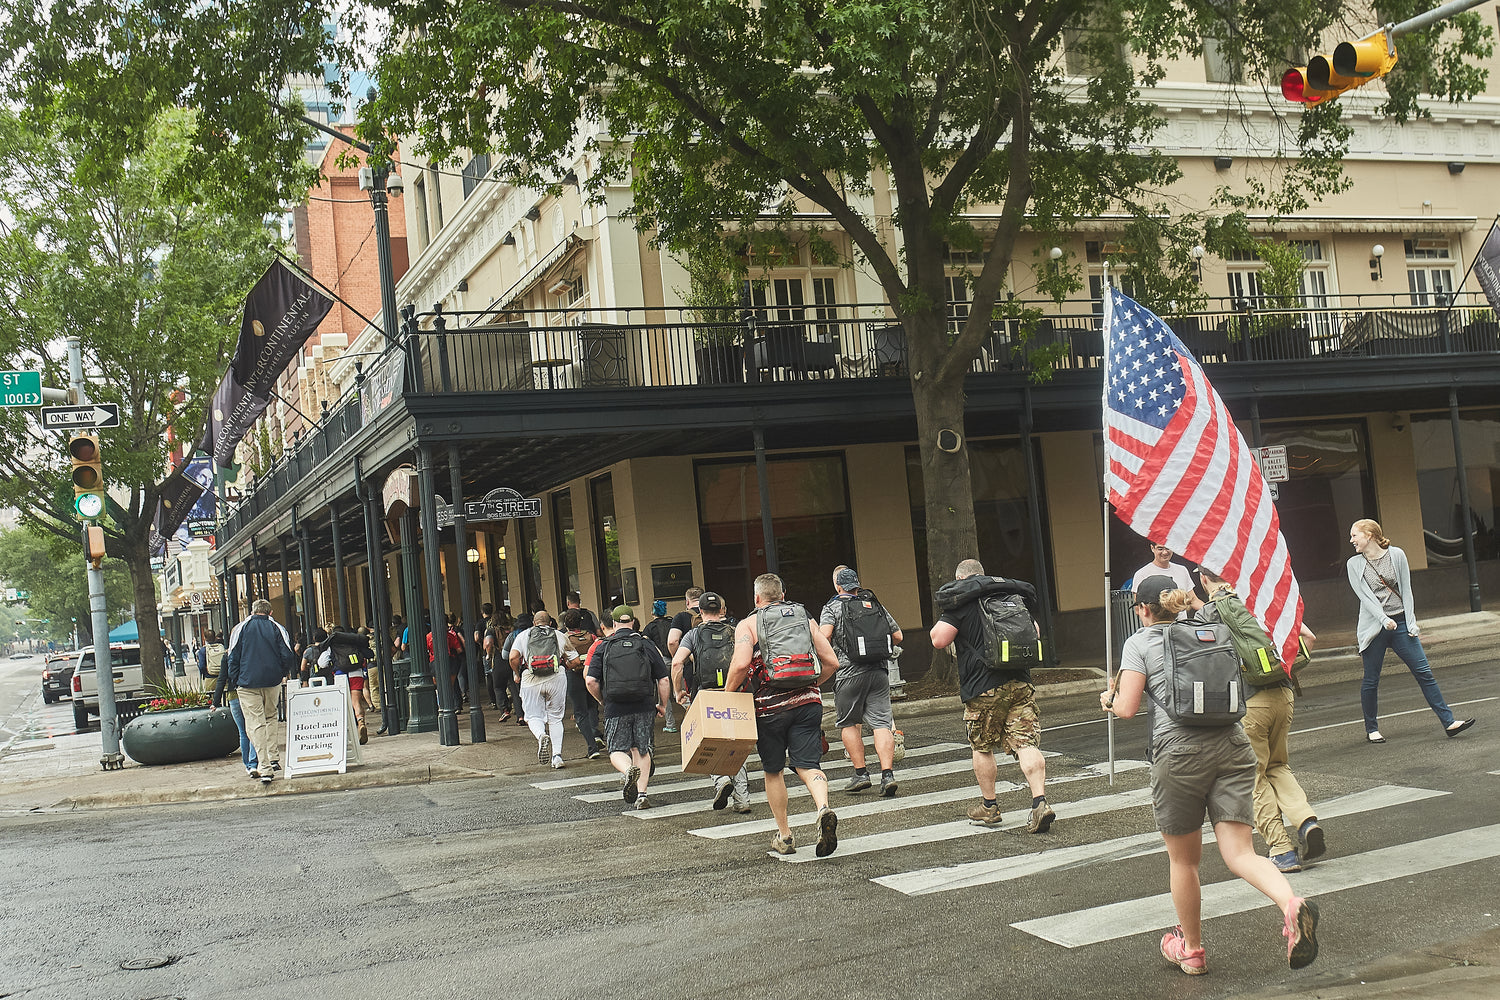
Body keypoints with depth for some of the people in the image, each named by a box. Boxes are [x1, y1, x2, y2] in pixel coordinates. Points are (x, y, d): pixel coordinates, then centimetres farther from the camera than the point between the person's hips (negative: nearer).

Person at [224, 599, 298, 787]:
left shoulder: (240, 628, 4)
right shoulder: (277, 629, 4)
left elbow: (233, 658, 0)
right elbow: (287, 656, -1)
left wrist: (234, 680, 8)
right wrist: (284, 673, 18)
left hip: (248, 683, -2)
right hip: (273, 682, 2)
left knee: (255, 724, -4)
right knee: (267, 718, 22)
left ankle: (265, 769, -11)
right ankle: (272, 757, 12)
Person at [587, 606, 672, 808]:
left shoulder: (603, 647, 3)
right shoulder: (647, 645, 4)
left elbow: (591, 680, -4)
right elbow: (663, 680, 1)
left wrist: (602, 701, 13)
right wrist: (663, 705, 14)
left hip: (615, 708, -1)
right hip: (645, 706, 1)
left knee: (617, 750, 8)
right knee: (642, 750, 14)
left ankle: (628, 769, -24)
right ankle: (641, 794, 7)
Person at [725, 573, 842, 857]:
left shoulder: (748, 625, 1)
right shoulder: (805, 619, 13)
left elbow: (741, 664, -15)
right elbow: (831, 662, 10)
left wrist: (727, 694, 0)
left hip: (771, 706, -2)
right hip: (809, 701, 2)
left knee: (773, 771, 14)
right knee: (808, 765, 1)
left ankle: (784, 836, 20)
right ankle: (824, 808, -28)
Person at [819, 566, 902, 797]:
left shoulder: (832, 608, 1)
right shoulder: (875, 605, 13)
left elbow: (824, 635, -16)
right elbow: (897, 635, 13)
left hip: (849, 672, -3)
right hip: (879, 670, 3)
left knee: (848, 723, 12)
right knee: (881, 723, 1)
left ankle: (861, 773, 11)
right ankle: (887, 774, -10)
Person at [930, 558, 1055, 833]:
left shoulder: (960, 601, -4)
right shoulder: (1014, 595, 14)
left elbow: (939, 640, -11)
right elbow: (1035, 633, 25)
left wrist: (940, 623, 9)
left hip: (983, 687, -4)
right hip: (1020, 683, 4)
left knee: (982, 747, 12)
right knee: (1027, 744, -1)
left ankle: (988, 807, 22)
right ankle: (1040, 802, -15)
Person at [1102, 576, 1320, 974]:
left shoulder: (1139, 643, 4)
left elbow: (1127, 708, -4)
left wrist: (1109, 699, 17)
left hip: (1180, 750, -4)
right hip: (1232, 743, 4)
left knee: (1183, 859, 13)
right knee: (1240, 853, -1)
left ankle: (1191, 949, 28)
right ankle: (1292, 905, -29)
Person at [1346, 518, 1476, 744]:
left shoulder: (1396, 555, 4)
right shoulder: (1354, 564, 2)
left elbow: (1405, 590, 4)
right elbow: (1365, 596, -7)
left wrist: (1411, 623, -2)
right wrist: (1384, 619, -20)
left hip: (1400, 623, 1)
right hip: (1373, 627, -1)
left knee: (1424, 672, -3)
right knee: (1371, 680, 2)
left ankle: (1448, 721, 0)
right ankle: (1371, 729, 15)